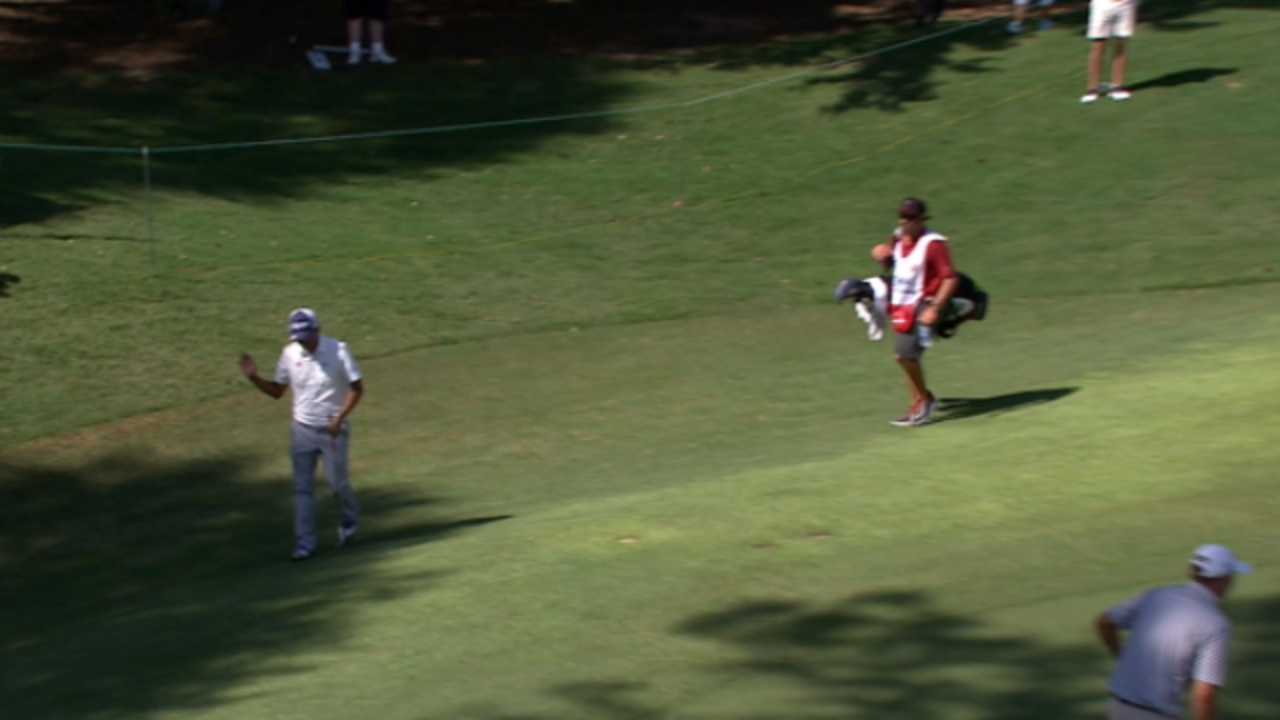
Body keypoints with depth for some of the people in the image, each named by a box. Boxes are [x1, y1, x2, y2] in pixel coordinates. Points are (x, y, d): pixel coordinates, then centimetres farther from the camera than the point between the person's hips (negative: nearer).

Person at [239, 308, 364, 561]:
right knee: (302, 486, 2)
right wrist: (254, 378, -11)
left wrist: (339, 419, -18)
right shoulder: (289, 353, -3)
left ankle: (350, 519, 34)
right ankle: (305, 543, 8)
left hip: (333, 429, -3)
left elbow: (357, 388, -9)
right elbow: (277, 391, 6)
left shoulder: (338, 350, -14)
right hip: (303, 429, 3)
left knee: (336, 481, 3)